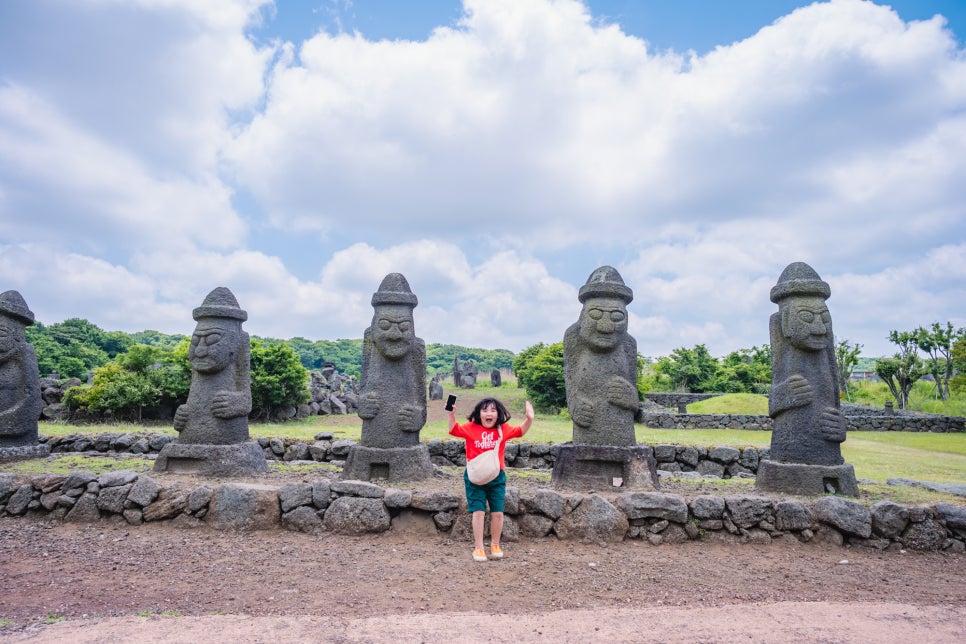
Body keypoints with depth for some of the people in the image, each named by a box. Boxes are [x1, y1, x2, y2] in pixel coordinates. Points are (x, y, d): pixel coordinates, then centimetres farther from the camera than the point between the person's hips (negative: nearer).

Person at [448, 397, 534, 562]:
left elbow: (520, 431, 4)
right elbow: (454, 430, -4)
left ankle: (495, 545, 26)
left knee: (497, 512, 6)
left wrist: (529, 419, -13)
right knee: (478, 511, -4)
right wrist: (452, 415, -21)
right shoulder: (471, 428, -5)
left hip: (497, 477, 2)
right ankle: (478, 548, 9)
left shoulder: (503, 429, 0)